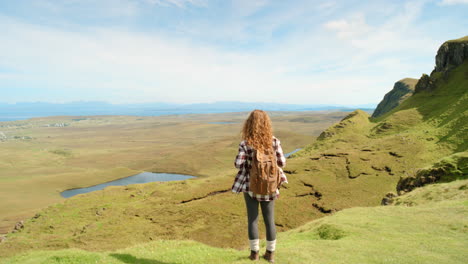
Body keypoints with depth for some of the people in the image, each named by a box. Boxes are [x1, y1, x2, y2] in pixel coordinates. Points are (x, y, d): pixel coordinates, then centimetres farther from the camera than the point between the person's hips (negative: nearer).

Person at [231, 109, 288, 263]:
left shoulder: (245, 143, -15)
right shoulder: (274, 141, -10)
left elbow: (238, 164, -15)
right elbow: (282, 163, -6)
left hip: (250, 185, -1)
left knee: (252, 218, 12)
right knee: (270, 219, 14)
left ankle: (254, 252, 24)